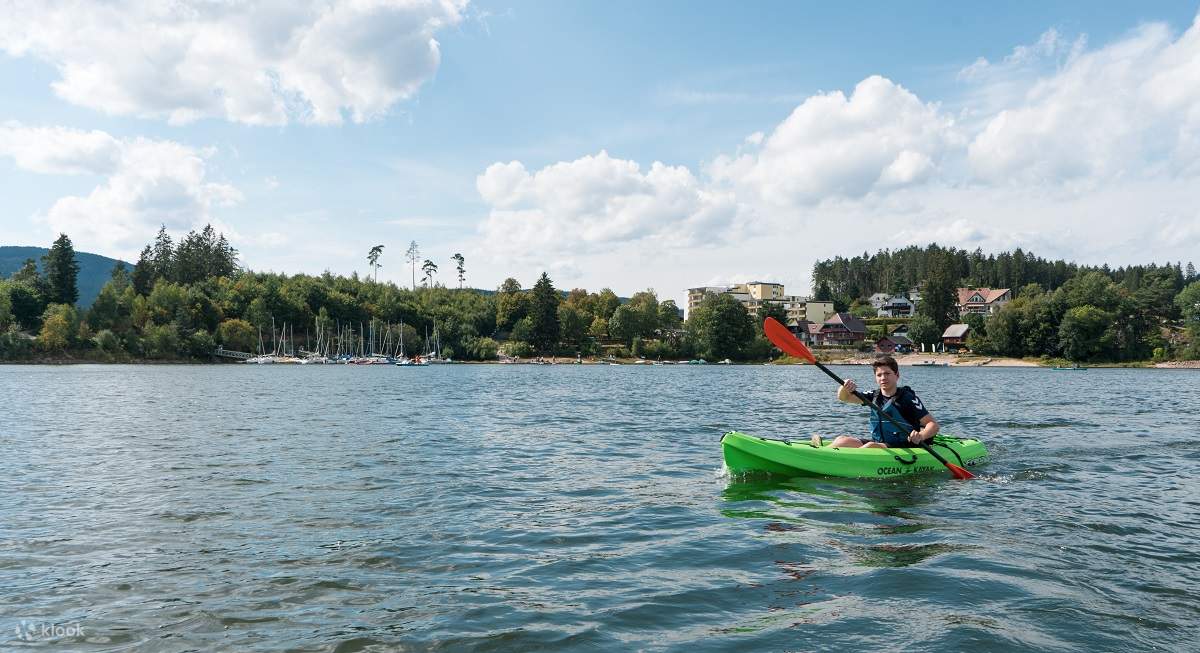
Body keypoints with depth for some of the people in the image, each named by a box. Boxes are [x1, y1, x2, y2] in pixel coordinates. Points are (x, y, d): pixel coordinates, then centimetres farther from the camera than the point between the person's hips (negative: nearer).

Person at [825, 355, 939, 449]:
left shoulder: (907, 398, -8)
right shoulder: (875, 396, 9)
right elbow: (844, 398, 6)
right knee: (843, 440, -14)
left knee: (871, 446, -33)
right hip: (878, 444, 7)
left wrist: (921, 436, -33)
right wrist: (845, 389, -18)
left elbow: (934, 425, -11)